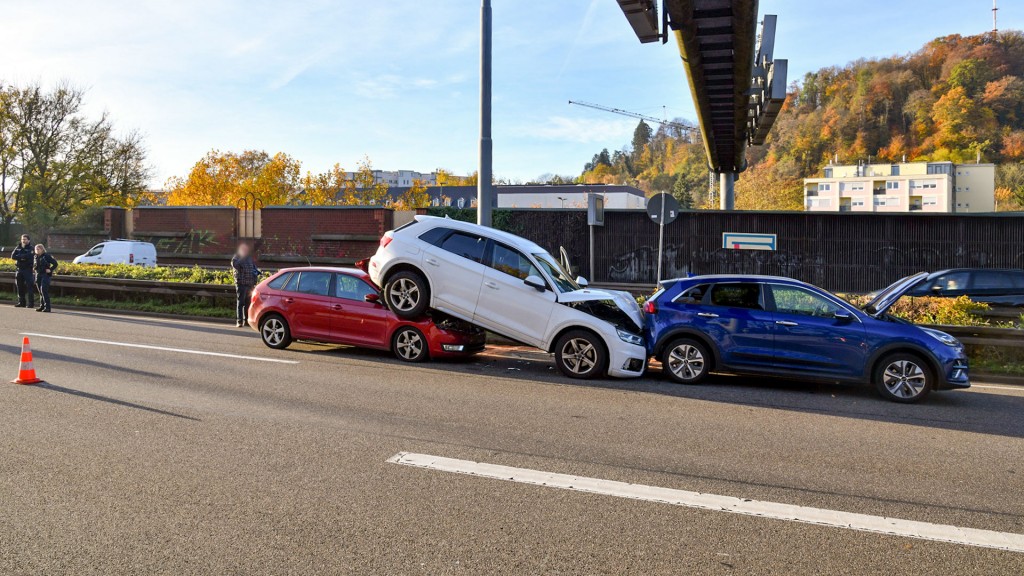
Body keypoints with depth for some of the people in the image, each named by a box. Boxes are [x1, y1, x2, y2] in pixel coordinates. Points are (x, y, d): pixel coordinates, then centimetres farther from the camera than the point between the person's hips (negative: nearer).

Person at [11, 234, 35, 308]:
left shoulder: (31, 248, -2)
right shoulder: (18, 247, 13)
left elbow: (28, 256, -19)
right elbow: (13, 256, 1)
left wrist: (18, 257, -8)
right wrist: (22, 257, -13)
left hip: (27, 269, -6)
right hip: (19, 269, 6)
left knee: (29, 286, -8)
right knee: (20, 286, 9)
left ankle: (31, 303, -7)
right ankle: (21, 302, 17)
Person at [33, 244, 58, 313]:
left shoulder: (46, 256, -7)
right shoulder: (36, 257, 13)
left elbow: (55, 263, -7)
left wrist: (50, 270, -12)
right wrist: (34, 268, 13)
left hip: (45, 275, -7)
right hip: (38, 275, 7)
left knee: (44, 291, -14)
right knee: (40, 292, 10)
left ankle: (47, 307, -13)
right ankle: (42, 306, 16)